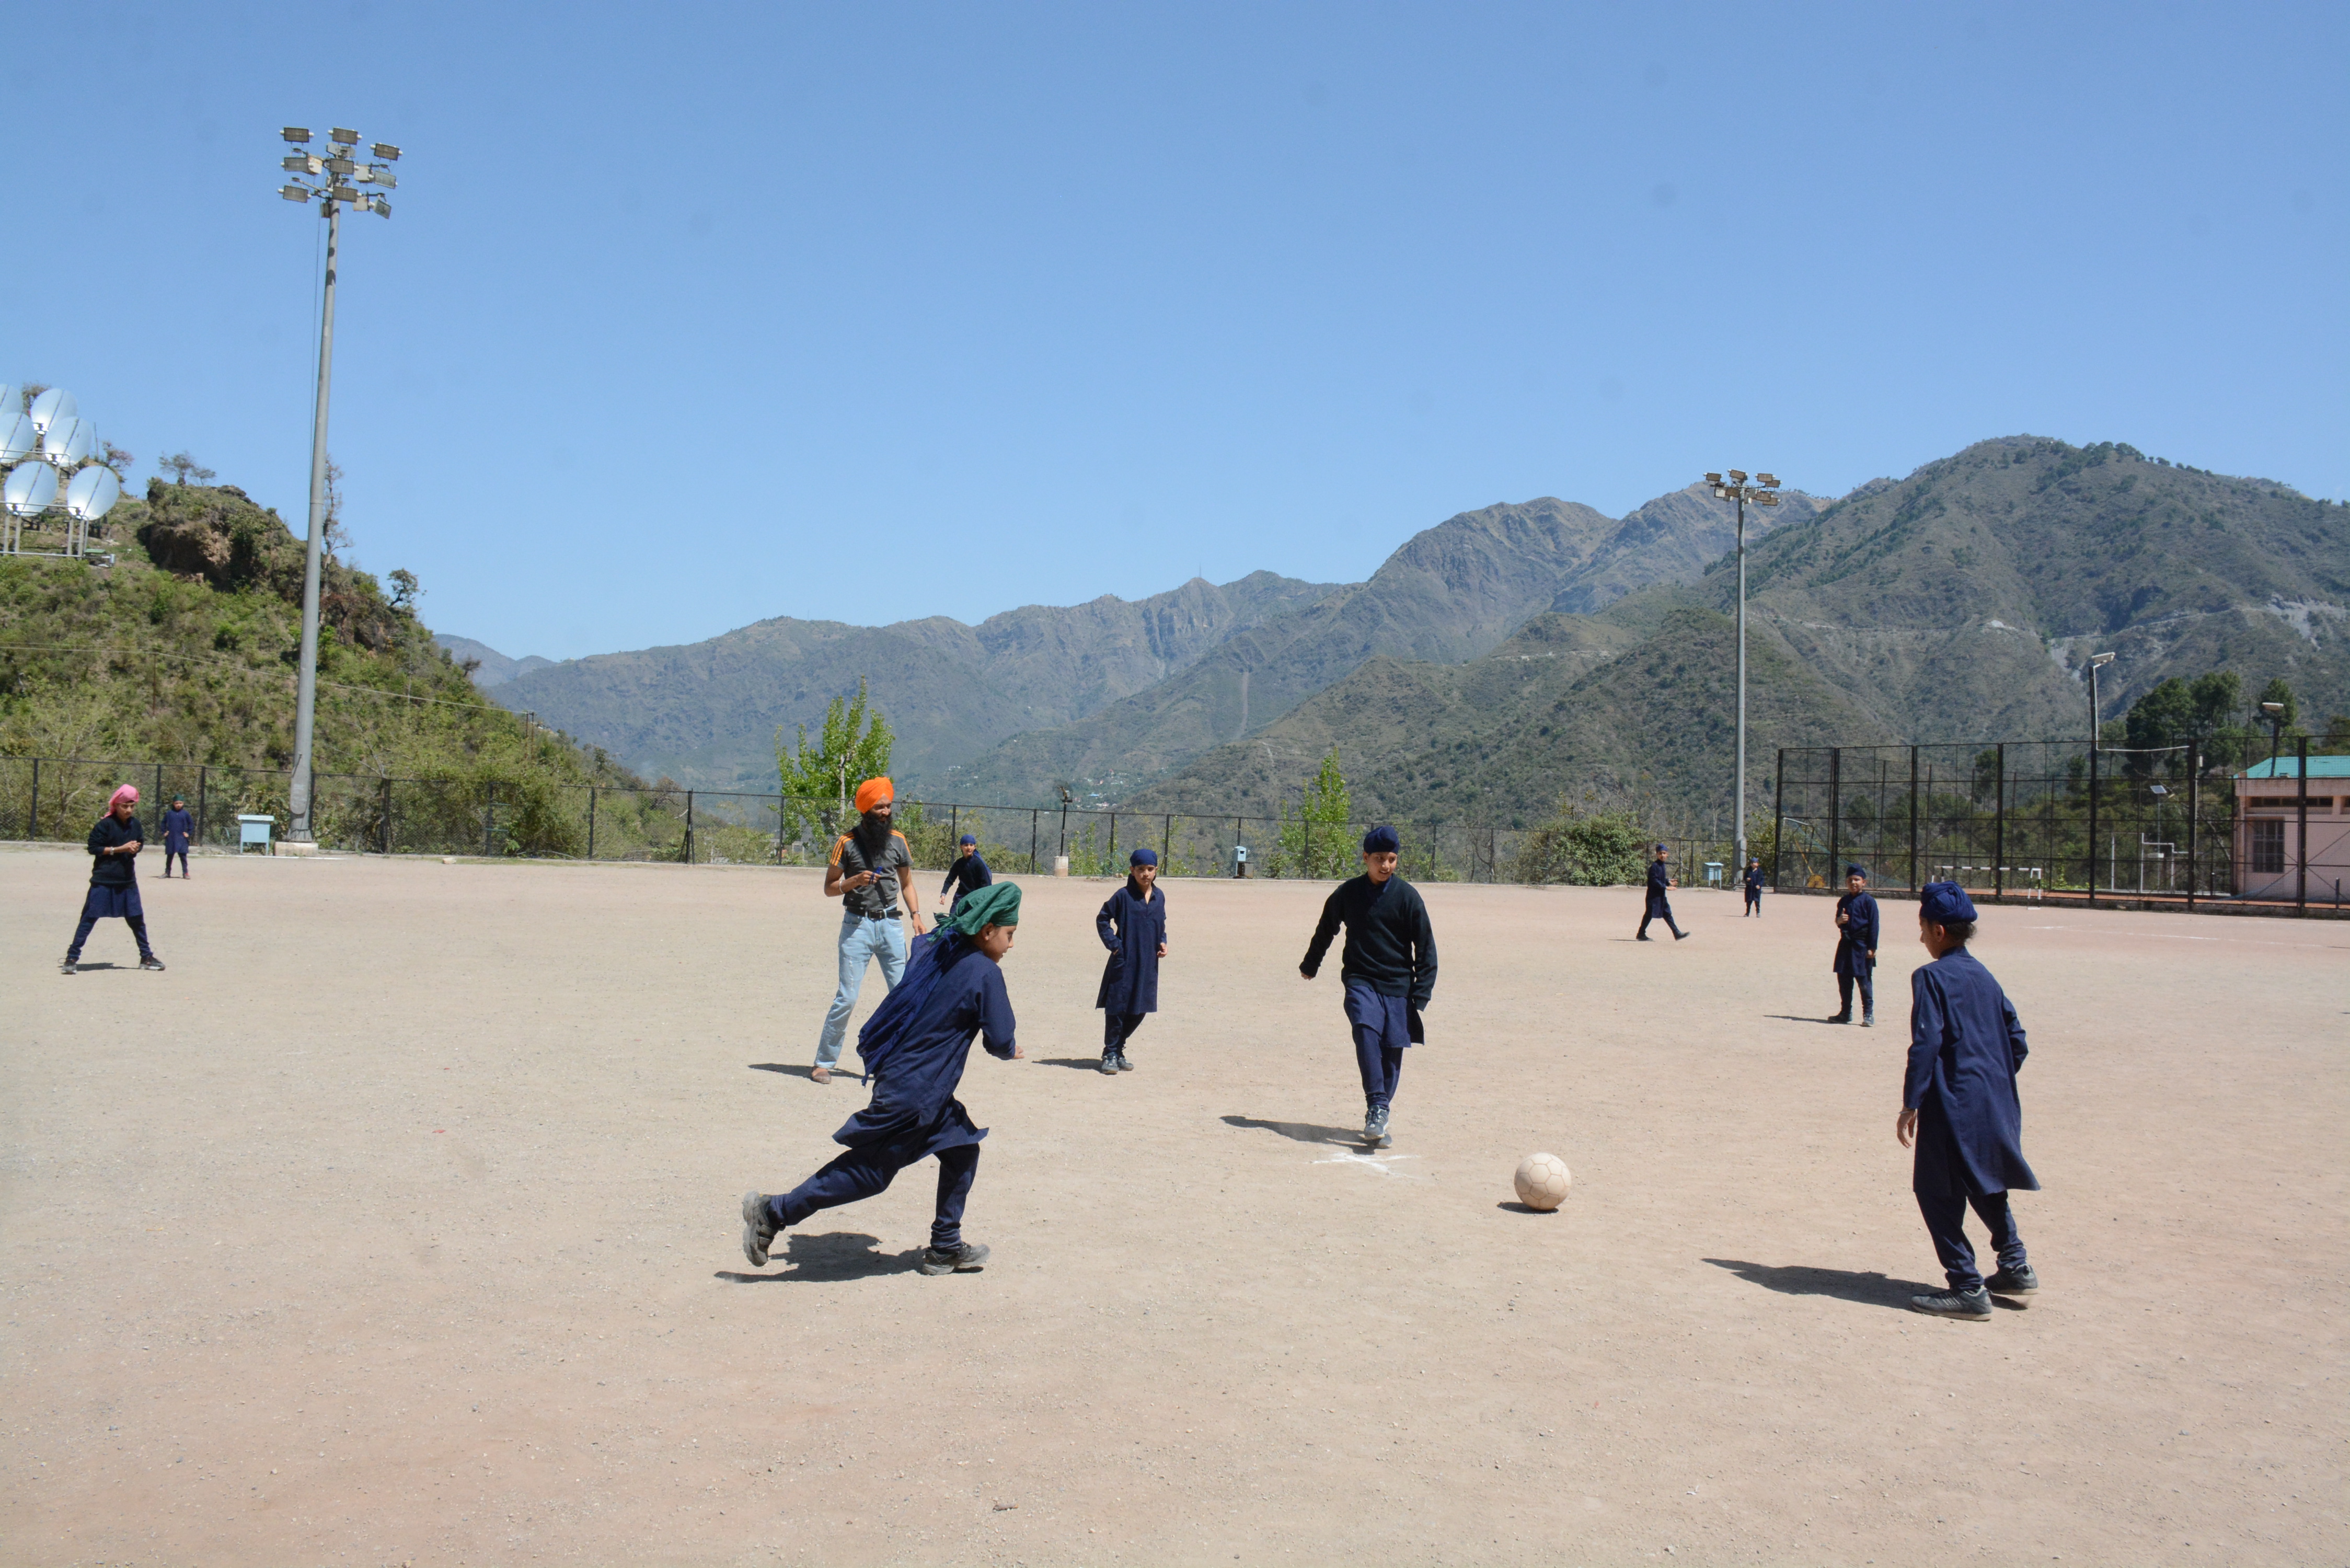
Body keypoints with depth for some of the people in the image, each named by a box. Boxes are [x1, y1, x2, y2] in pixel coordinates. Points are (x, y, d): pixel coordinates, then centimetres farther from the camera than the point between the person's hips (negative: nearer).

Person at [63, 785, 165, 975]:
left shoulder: (135, 825, 6)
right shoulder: (106, 824, -11)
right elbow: (93, 848, -12)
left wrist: (134, 850, -6)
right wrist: (120, 849, -17)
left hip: (127, 880, 5)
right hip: (104, 880, -5)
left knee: (137, 919, 9)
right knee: (89, 917, -4)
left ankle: (146, 957, 19)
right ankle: (72, 958, 1)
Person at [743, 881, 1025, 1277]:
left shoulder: (931, 951, 5)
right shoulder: (986, 974, -15)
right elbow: (1000, 1041, -13)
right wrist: (1010, 1051, 10)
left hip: (895, 1076, 9)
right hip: (915, 1093, -9)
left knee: (961, 1152, 17)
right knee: (869, 1172, 1)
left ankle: (945, 1248, 24)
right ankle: (773, 1213, 7)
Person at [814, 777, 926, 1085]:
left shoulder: (897, 840, 8)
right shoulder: (848, 842, -2)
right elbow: (829, 888, 1)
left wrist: (915, 914, 4)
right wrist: (853, 882, -18)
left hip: (890, 924, 3)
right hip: (857, 925, -3)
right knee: (847, 997, -5)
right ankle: (824, 1062, 7)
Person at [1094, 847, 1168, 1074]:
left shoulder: (1159, 897, 8)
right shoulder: (1124, 896, -7)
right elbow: (1102, 919, -1)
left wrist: (1162, 942, 5)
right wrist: (1113, 944, -9)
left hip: (1148, 965, 5)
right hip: (1124, 963, -5)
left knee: (1139, 1011, 10)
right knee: (1117, 1008, -2)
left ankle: (1118, 1050, 26)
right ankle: (1110, 1054, 10)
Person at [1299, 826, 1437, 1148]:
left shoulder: (1407, 896, -1)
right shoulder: (1347, 893, 3)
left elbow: (1426, 947, 2)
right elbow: (1326, 930, 22)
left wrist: (1421, 994, -4)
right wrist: (1310, 965, 34)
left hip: (1398, 985, 0)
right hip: (1360, 981, 0)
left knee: (1392, 1050, -1)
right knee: (1366, 1029, -25)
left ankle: (1378, 1119, 14)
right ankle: (1377, 1108, -29)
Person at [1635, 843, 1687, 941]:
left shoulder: (1663, 866, 13)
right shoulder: (1654, 866, -15)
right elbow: (1654, 881, -21)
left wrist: (1668, 881, 6)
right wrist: (1665, 886, -21)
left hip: (1661, 895, 9)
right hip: (1654, 895, -9)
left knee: (1667, 913, 9)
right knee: (1649, 914, -3)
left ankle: (1677, 933, 10)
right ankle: (1641, 934, 6)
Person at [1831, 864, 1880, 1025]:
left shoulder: (1868, 901, -7)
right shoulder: (1844, 901, 10)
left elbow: (1873, 925, -8)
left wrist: (1872, 947, -12)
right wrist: (1839, 921, -7)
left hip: (1862, 946, -6)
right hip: (1846, 944, 6)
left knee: (1864, 981, -3)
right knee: (1843, 980, 10)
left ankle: (1868, 1014, 4)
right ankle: (1845, 1013, 21)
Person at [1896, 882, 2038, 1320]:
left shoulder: (1932, 977, -11)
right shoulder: (1985, 976, 11)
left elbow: (1926, 1044, -18)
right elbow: (2016, 1038, 15)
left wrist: (1910, 1105, -14)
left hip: (1952, 1105, -8)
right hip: (1996, 1103, 8)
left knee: (1938, 1193, 0)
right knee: (1985, 1183, 25)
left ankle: (1968, 1291, -1)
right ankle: (2016, 1267, 29)